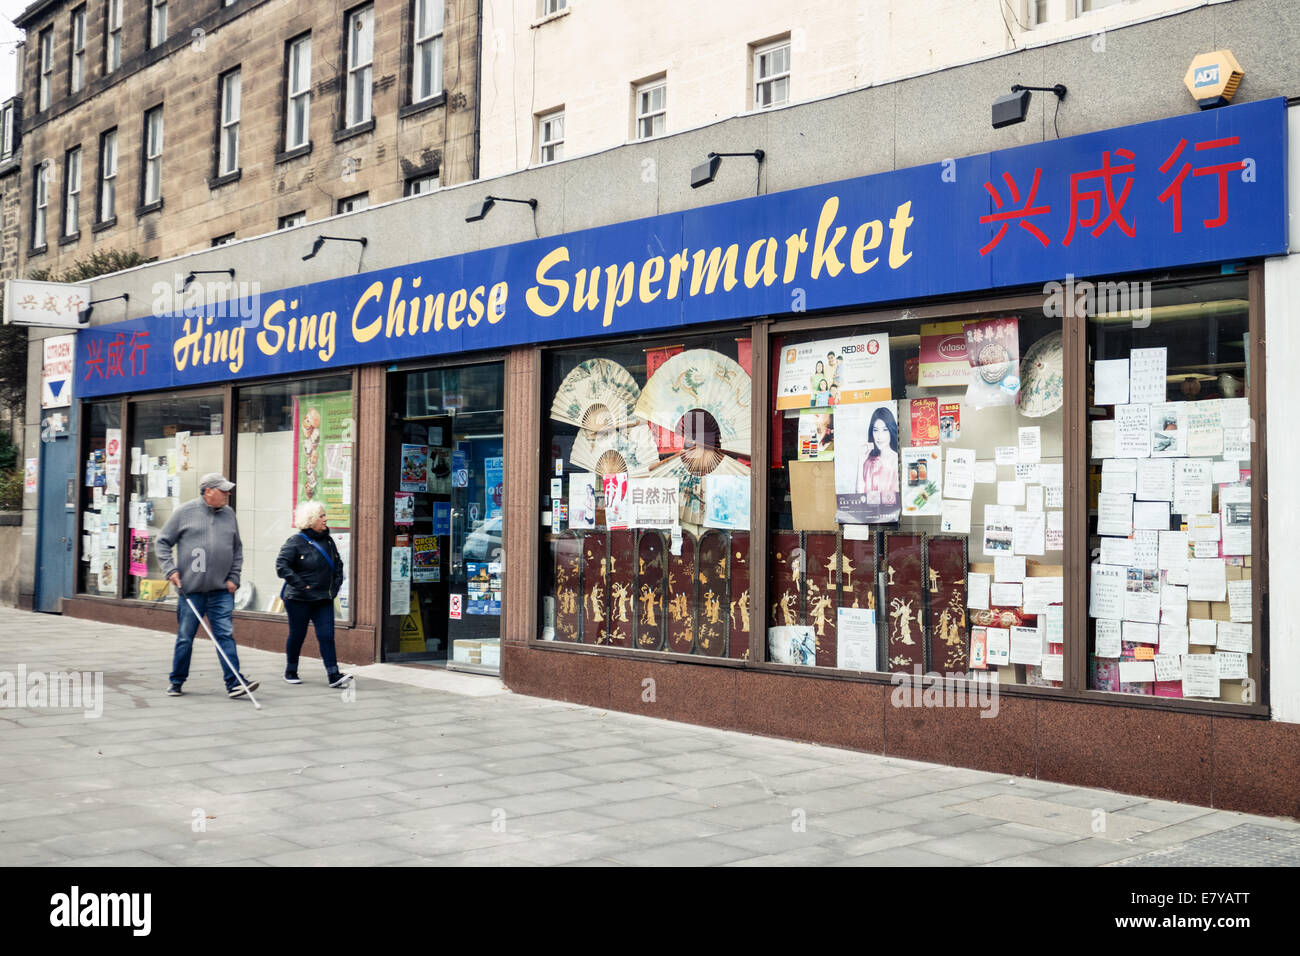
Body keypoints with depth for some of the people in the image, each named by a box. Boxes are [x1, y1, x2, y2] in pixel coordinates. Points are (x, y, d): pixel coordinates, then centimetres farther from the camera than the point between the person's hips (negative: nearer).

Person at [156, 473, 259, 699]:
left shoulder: (228, 515, 10)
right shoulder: (184, 512, 0)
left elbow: (237, 549, 18)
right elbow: (162, 543, 4)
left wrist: (234, 577, 8)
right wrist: (170, 570, -7)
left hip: (221, 590, 2)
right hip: (190, 590, -2)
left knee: (225, 635, -4)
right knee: (185, 638, 6)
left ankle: (234, 682, -7)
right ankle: (176, 682, 20)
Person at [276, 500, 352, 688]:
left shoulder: (328, 541, 8)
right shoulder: (296, 542, -12)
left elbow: (338, 564, 21)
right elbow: (281, 565, -18)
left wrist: (336, 584, 10)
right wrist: (300, 584, -20)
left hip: (324, 599, 5)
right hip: (299, 599, -5)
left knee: (327, 635, -4)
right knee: (297, 635, 7)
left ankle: (333, 675, -8)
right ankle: (290, 672, 26)